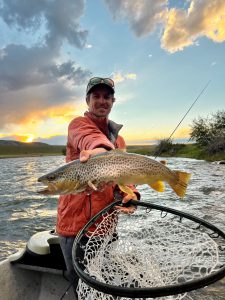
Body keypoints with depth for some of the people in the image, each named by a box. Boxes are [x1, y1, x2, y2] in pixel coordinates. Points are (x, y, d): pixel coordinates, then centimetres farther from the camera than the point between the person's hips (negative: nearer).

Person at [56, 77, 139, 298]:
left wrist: (130, 193, -19)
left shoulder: (119, 139, 13)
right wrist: (101, 150, -54)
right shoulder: (79, 123, -6)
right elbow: (89, 137, -32)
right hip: (75, 222, -5)